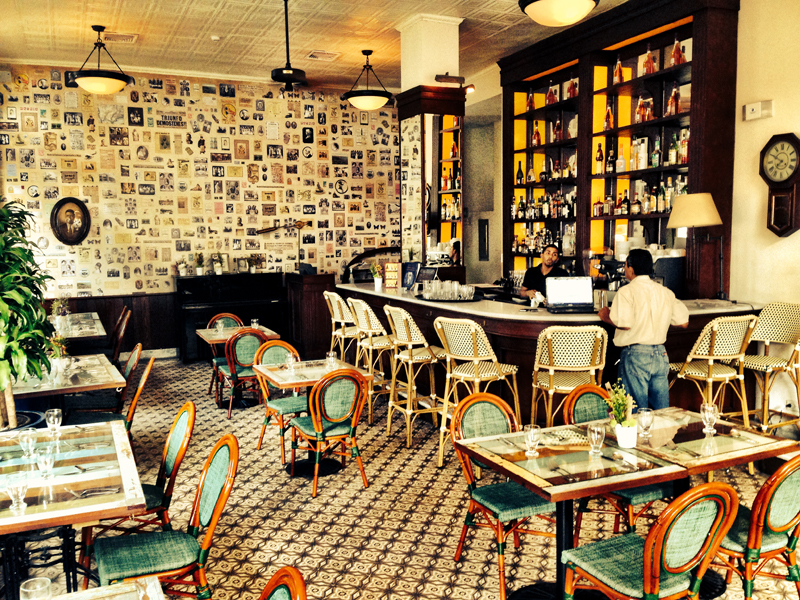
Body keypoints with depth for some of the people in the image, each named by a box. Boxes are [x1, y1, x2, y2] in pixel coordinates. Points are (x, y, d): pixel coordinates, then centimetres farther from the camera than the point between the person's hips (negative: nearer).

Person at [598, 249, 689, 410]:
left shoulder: (627, 291, -10)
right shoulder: (665, 292, 8)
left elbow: (625, 323, -23)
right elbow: (683, 322, 10)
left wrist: (606, 316, -4)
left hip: (636, 355, -6)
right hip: (661, 354, 6)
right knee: (662, 412, 13)